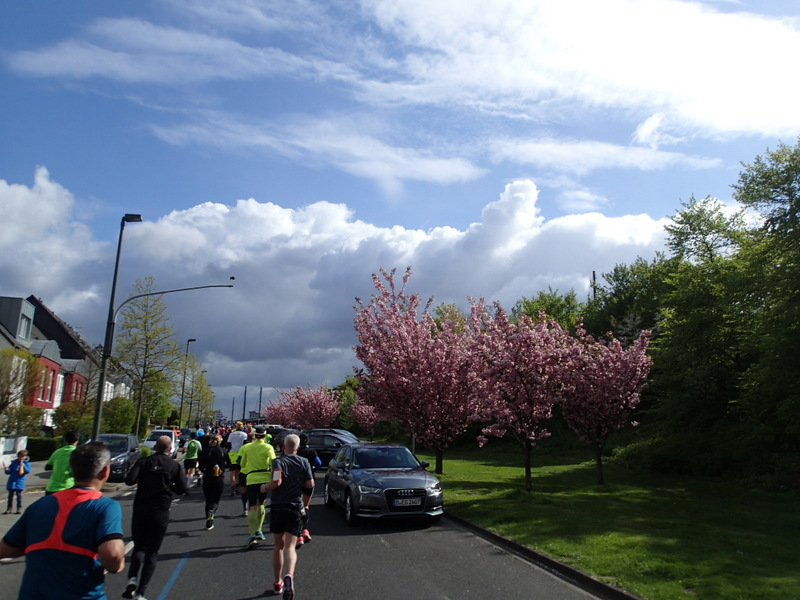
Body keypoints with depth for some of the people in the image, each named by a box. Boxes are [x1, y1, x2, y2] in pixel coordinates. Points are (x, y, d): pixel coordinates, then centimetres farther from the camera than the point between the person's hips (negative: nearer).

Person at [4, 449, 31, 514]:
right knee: (10, 495, 5)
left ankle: (19, 509, 7)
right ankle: (9, 509, 12)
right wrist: (7, 470, -12)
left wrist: (23, 465, -17)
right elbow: (9, 472, 10)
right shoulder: (14, 463, 10)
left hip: (20, 481, -3)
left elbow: (28, 471, -9)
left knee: (19, 495, -2)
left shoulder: (27, 463, 3)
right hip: (12, 481, 3)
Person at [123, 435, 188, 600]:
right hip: (160, 514, -1)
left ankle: (132, 578, -5)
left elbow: (129, 480, -13)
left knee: (139, 546, 18)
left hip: (140, 511, 1)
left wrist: (143, 479, 8)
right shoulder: (174, 465, -2)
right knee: (151, 552, 7)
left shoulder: (143, 462, -1)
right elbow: (182, 489, -4)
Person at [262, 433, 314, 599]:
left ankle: (278, 582, 25)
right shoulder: (304, 462, 2)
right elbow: (310, 486, 1)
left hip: (277, 508, 0)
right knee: (290, 547, -1)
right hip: (296, 509, 0)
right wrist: (305, 504, 16)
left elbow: (276, 482, -22)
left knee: (279, 545, 17)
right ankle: (289, 575, -29)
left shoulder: (278, 462, -6)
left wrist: (265, 487, -2)